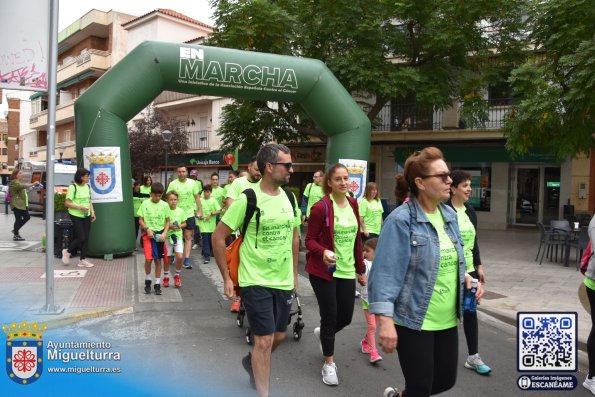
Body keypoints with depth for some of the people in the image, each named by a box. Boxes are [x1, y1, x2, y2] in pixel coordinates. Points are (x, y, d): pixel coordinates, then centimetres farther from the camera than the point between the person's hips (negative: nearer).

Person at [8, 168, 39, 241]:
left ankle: (15, 230, 25)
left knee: (27, 217, 12)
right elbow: (22, 186, -32)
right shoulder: (14, 182, -13)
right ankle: (16, 235, 2)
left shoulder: (20, 182, 21)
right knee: (18, 219, -6)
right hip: (17, 204, -10)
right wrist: (32, 184, -40)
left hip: (22, 204, 10)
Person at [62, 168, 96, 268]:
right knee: (81, 237, -9)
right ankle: (67, 251, 18)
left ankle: (82, 260, 11)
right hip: (76, 216, -6)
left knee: (86, 238, 4)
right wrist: (80, 207, -22)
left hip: (86, 216, 6)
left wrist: (92, 212, 6)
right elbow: (67, 203, -12)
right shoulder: (73, 187, -11)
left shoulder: (88, 186, 9)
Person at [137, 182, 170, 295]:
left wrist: (164, 233, -9)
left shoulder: (165, 205, 0)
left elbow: (167, 221, 5)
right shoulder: (145, 204, -2)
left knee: (158, 259, 6)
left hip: (160, 234, 1)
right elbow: (140, 220, 2)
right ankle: (147, 281, 12)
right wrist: (148, 229, -13)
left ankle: (157, 284, 17)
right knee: (148, 258, -12)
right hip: (148, 234, -1)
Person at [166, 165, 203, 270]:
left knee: (188, 237, 0)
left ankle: (187, 259, 1)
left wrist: (200, 210, 1)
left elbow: (197, 197, 5)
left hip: (189, 214, 1)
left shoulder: (193, 183, 0)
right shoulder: (172, 184, -5)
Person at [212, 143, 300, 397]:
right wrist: (227, 278, -8)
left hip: (284, 281, 6)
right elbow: (218, 236, -10)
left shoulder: (289, 198, 2)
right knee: (264, 341, -1)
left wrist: (295, 274, 15)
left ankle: (251, 362, 48)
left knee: (278, 336, 18)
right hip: (256, 282, -6)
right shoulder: (247, 199, -15)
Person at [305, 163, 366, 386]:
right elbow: (309, 240, -10)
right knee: (330, 317, 2)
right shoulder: (320, 207, -14)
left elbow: (357, 239, 12)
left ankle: (321, 333, 45)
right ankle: (329, 364, 24)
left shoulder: (353, 204, 5)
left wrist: (361, 268, 14)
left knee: (346, 317, 11)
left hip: (347, 271, 6)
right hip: (323, 271, -5)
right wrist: (324, 252, -31)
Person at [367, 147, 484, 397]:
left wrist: (464, 276, -2)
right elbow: (385, 272, -22)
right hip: (413, 320, -7)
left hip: (446, 319, 8)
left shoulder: (449, 215, 6)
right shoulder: (400, 221, -18)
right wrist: (385, 320, -28)